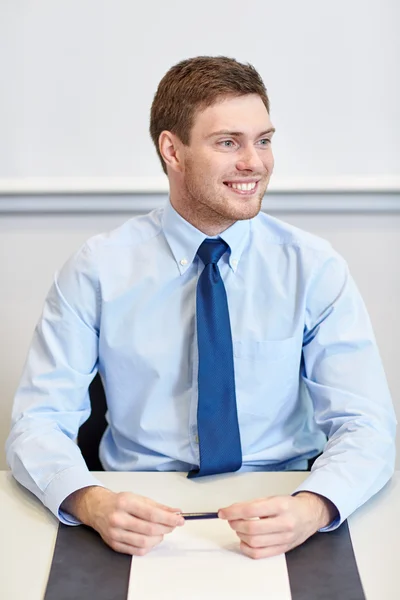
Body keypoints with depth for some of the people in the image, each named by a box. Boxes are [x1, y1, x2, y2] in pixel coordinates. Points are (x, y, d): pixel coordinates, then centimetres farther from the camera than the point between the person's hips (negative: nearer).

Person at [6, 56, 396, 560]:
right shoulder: (98, 270, -2)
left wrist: (311, 508, -26)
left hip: (276, 520, 1)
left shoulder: (314, 267, 0)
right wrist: (93, 503, -27)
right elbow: (38, 421, -5)